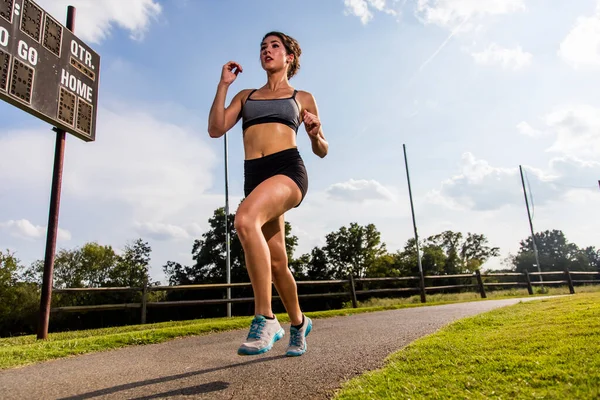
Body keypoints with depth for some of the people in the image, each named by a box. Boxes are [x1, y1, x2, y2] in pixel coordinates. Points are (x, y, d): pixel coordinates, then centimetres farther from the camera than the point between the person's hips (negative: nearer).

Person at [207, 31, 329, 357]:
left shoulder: (302, 98, 16)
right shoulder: (246, 95, 24)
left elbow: (322, 151, 16)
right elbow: (215, 129, 9)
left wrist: (315, 134, -5)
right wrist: (223, 84, 9)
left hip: (289, 169, -4)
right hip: (254, 176, 5)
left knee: (245, 220, -35)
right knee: (276, 263, 6)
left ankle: (265, 318, -27)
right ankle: (298, 323, 31)